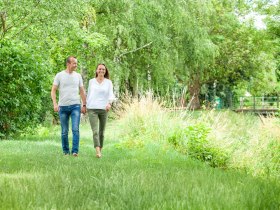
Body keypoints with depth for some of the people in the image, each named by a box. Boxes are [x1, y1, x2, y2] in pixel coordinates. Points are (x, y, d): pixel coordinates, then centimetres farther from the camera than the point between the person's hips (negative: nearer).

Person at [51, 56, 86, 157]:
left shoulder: (78, 76, 8)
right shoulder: (59, 75, 0)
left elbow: (82, 91, 12)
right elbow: (53, 90, 0)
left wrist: (84, 105, 6)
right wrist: (55, 104, -11)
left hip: (75, 106, 1)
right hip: (63, 107, -1)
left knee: (75, 129, -12)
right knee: (64, 131, 6)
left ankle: (75, 151, -11)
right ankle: (66, 151, 16)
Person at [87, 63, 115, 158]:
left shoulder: (108, 82, 5)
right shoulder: (91, 81, 9)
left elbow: (111, 94, -6)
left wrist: (109, 103, -25)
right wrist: (86, 105, 18)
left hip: (103, 109, 1)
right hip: (92, 109, 0)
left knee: (102, 131, 9)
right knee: (95, 131, -14)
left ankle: (100, 149, 24)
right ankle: (98, 152, -24)